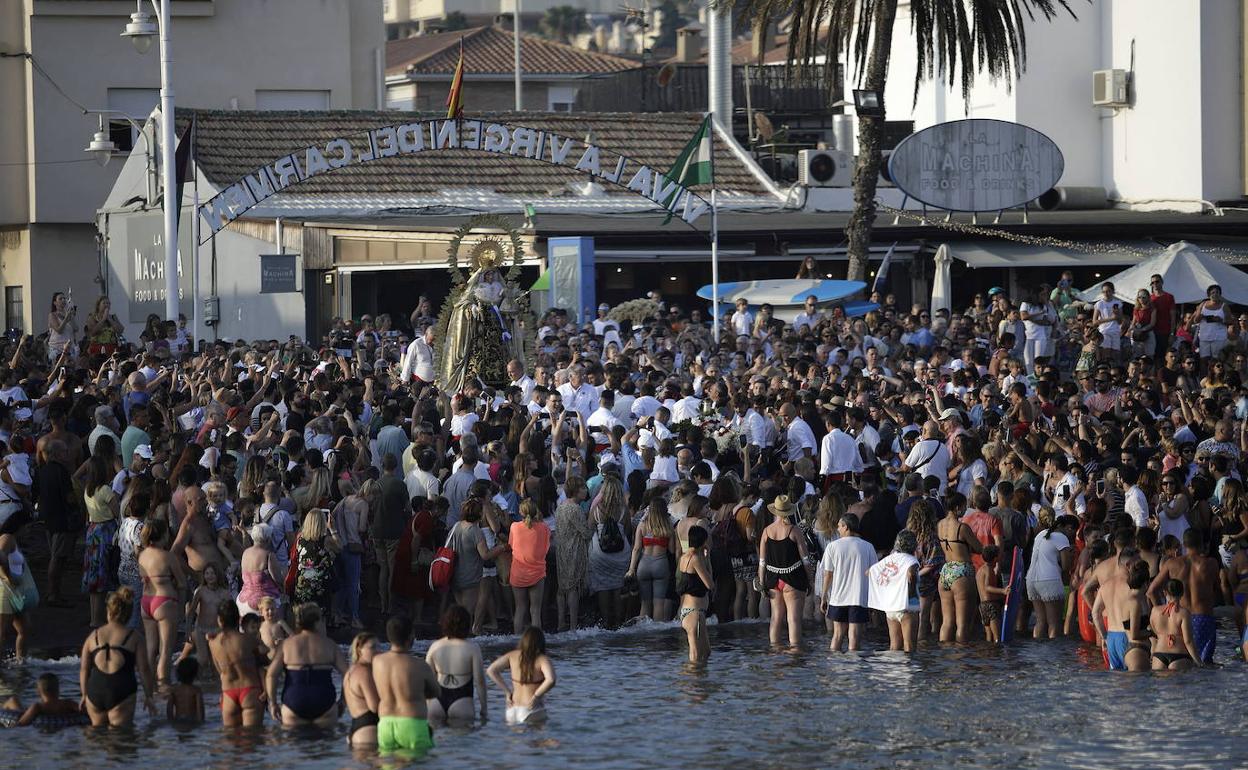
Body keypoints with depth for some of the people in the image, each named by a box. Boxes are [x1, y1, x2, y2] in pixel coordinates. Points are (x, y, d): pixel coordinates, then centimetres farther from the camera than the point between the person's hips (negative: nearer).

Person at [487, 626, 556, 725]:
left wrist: (507, 691, 3)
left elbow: (491, 671, -1)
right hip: (532, 712, -4)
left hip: (513, 709, 4)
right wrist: (535, 697, -13)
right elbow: (550, 680, -27)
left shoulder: (512, 656, 2)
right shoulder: (542, 660, -10)